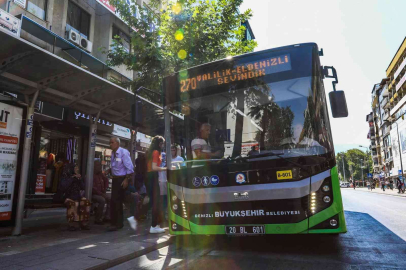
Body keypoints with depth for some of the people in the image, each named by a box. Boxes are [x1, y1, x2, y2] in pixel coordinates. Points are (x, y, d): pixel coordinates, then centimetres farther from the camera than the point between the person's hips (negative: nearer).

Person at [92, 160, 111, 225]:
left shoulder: (100, 173, 6)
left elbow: (106, 180, 22)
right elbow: (93, 188, -22)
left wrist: (105, 190, 11)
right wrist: (101, 194, -21)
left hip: (101, 193, 8)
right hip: (93, 194, -8)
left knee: (111, 198, -7)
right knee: (102, 200, -31)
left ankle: (107, 217, -1)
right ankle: (98, 219, -17)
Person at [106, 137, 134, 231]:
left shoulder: (123, 152, -15)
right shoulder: (113, 153, 8)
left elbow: (130, 167, -17)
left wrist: (126, 180, -19)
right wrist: (109, 171, -3)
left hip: (122, 179, -7)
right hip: (115, 179, 8)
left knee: (117, 201, -2)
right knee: (113, 201, 14)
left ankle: (118, 223, 12)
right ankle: (115, 222, 29)